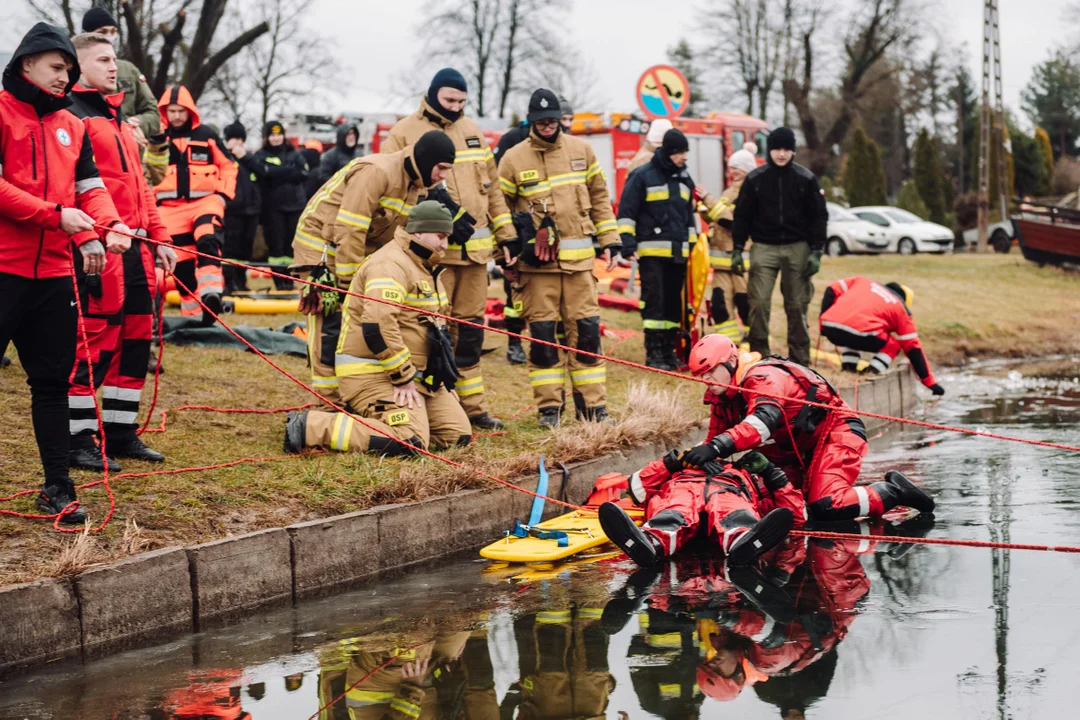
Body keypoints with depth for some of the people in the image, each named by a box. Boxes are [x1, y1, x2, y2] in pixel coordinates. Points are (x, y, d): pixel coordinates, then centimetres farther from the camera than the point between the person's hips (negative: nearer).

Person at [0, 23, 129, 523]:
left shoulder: (72, 126, 14)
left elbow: (90, 187, 10)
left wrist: (108, 225, -10)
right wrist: (55, 214, -19)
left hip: (54, 271, 6)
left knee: (52, 380, 10)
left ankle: (57, 485, 15)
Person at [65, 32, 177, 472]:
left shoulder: (119, 120, 23)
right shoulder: (71, 115, -7)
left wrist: (158, 238, 21)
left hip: (135, 248, 9)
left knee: (135, 341, 11)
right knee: (95, 343, -8)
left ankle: (121, 433, 20)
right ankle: (78, 440, -1)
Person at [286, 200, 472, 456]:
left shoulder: (426, 268, 18)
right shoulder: (391, 265, -17)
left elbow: (435, 325, 31)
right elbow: (378, 325, -29)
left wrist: (444, 375, 22)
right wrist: (403, 377, -24)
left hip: (417, 375, 10)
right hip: (373, 374, -10)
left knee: (458, 435, 4)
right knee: (408, 442, -25)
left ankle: (368, 422, 11)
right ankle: (308, 426, -16)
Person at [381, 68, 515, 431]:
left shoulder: (472, 132, 16)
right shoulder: (404, 134, -2)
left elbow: (491, 185, 19)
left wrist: (505, 231, 14)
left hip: (475, 248, 6)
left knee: (471, 327, 11)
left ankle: (472, 405, 18)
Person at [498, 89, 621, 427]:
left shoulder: (581, 150, 9)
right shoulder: (514, 159, 2)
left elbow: (599, 198, 15)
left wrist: (610, 240, 10)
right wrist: (507, 246, -3)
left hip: (578, 258, 2)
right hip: (536, 260, -2)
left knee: (586, 329, 1)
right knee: (542, 332, 0)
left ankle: (592, 404, 7)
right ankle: (549, 406, 7)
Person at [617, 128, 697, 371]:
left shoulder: (684, 178, 15)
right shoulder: (642, 176, -5)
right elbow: (626, 212, -5)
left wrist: (692, 243, 24)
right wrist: (627, 243, -11)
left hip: (678, 251, 6)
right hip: (651, 251, -6)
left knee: (674, 302, 8)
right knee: (654, 300, -8)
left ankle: (669, 349, 14)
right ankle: (653, 352, -5)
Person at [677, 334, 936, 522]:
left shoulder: (763, 378, -23)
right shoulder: (722, 400, 6)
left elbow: (764, 420, -42)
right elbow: (715, 438, 5)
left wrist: (717, 447, -53)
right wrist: (691, 457, -17)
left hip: (837, 431, -10)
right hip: (798, 452, 10)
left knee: (824, 507, -27)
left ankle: (892, 492, -5)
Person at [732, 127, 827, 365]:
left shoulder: (806, 179, 2)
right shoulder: (755, 179, 3)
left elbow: (818, 217, 4)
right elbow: (742, 216, 7)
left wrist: (816, 252, -4)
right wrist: (737, 250, 0)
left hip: (797, 248, 0)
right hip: (764, 247, 0)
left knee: (797, 305, 3)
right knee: (759, 302, -8)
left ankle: (800, 358, 9)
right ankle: (758, 354, 0)